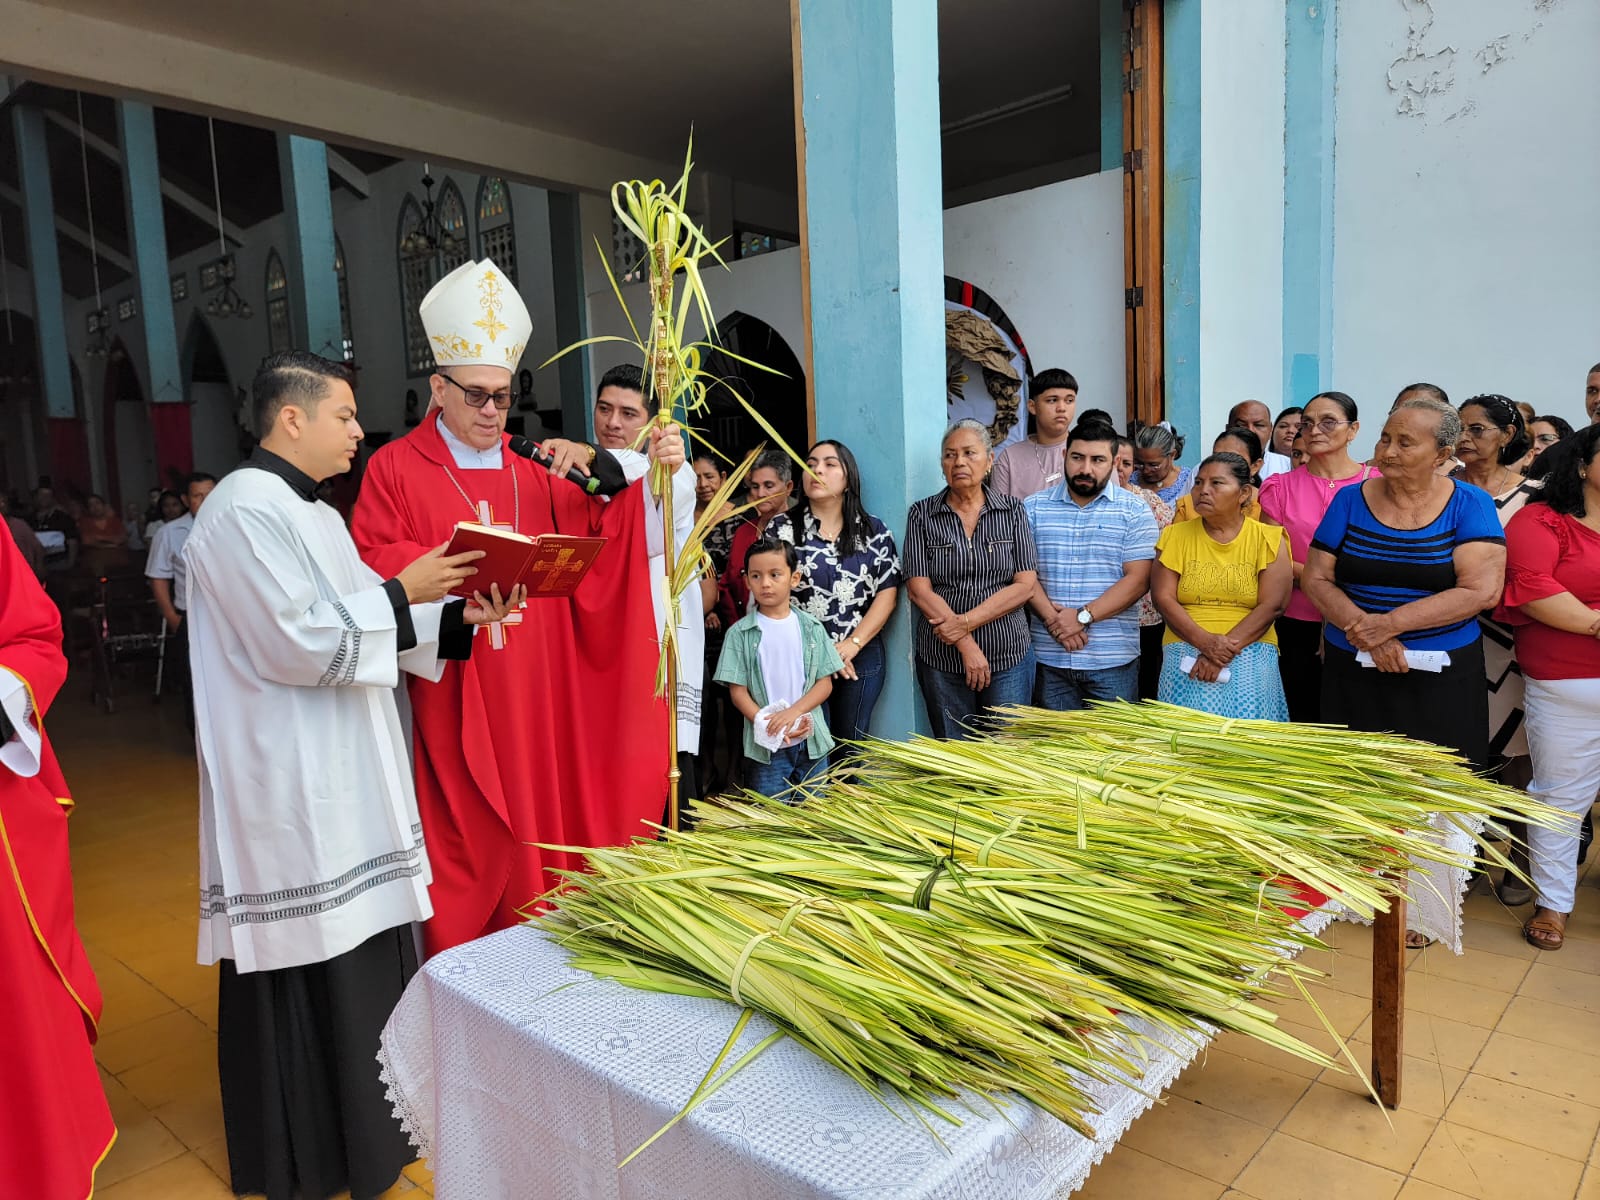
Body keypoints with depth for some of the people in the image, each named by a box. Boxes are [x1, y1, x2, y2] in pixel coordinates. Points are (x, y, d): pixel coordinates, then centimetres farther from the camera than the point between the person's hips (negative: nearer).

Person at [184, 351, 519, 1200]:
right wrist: (402, 592, -15)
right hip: (289, 785, -10)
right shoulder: (244, 509, -16)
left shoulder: (315, 514, 14)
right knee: (306, 965, 3)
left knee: (360, 951, 18)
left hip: (344, 776, 10)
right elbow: (298, 639, -23)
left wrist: (458, 616, -1)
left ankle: (362, 1114, 35)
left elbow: (360, 625, 13)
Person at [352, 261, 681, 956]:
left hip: (535, 699, 4)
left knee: (537, 829, 8)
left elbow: (600, 539, 5)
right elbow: (371, 562, -6)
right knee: (459, 842, 1)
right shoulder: (396, 467, 3)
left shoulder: (535, 476, 15)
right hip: (449, 695, -4)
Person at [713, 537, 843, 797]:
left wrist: (793, 712, -15)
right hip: (765, 748, -2)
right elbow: (738, 691, -5)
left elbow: (825, 683, 1)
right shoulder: (740, 633, -3)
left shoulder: (811, 628, 3)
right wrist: (772, 728, -16)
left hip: (812, 744, 2)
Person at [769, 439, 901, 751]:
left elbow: (887, 593, 1)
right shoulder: (782, 528, 1)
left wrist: (852, 645, -11)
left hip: (860, 658, 2)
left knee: (851, 744, 11)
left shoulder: (874, 531, 5)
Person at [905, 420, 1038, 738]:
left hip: (1009, 658, 1)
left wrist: (966, 622, -14)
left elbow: (1025, 585, -4)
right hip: (942, 661, 0)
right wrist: (966, 645, -13)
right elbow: (919, 590, -6)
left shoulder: (1012, 510, 4)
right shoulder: (922, 514, 1)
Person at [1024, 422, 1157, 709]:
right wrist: (1053, 619, -14)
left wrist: (1083, 616, -15)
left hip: (1113, 661, -1)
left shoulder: (1134, 511, 1)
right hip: (1049, 657, 1)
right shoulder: (1033, 508, 6)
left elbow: (1138, 578, -7)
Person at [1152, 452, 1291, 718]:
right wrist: (1206, 642, -13)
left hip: (1250, 648, 0)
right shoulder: (1176, 535, 9)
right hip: (1186, 645, 0)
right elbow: (1163, 598, 1)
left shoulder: (1268, 539, 7)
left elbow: (1272, 605, -2)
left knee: (1246, 714, -16)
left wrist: (1229, 649, -14)